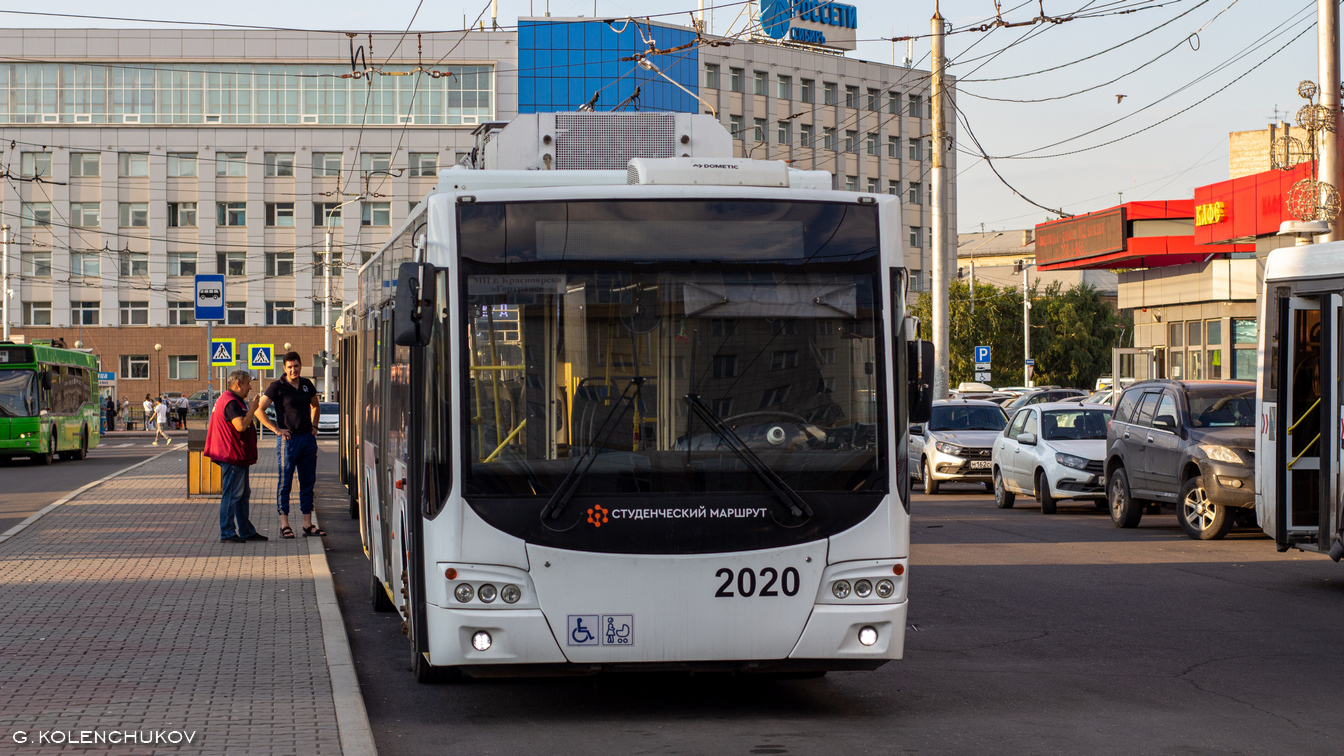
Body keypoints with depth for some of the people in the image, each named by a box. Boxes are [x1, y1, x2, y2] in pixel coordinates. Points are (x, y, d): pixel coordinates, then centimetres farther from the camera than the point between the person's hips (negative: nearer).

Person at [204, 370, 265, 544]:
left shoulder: (234, 400, 19)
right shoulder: (231, 402, -17)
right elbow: (241, 426, -26)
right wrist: (252, 409, -16)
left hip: (238, 457, 12)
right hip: (232, 457, -12)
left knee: (243, 495, 15)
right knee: (231, 495, -8)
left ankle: (246, 531, 21)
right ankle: (227, 534, -5)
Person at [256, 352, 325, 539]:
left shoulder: (306, 384, 11)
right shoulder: (277, 387, -6)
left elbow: (315, 406, 29)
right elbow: (259, 410, -9)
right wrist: (275, 429, -12)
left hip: (308, 438, 6)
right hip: (289, 438, -6)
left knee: (308, 482, 7)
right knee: (285, 483, -2)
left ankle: (308, 525, 12)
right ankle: (284, 525, 1)